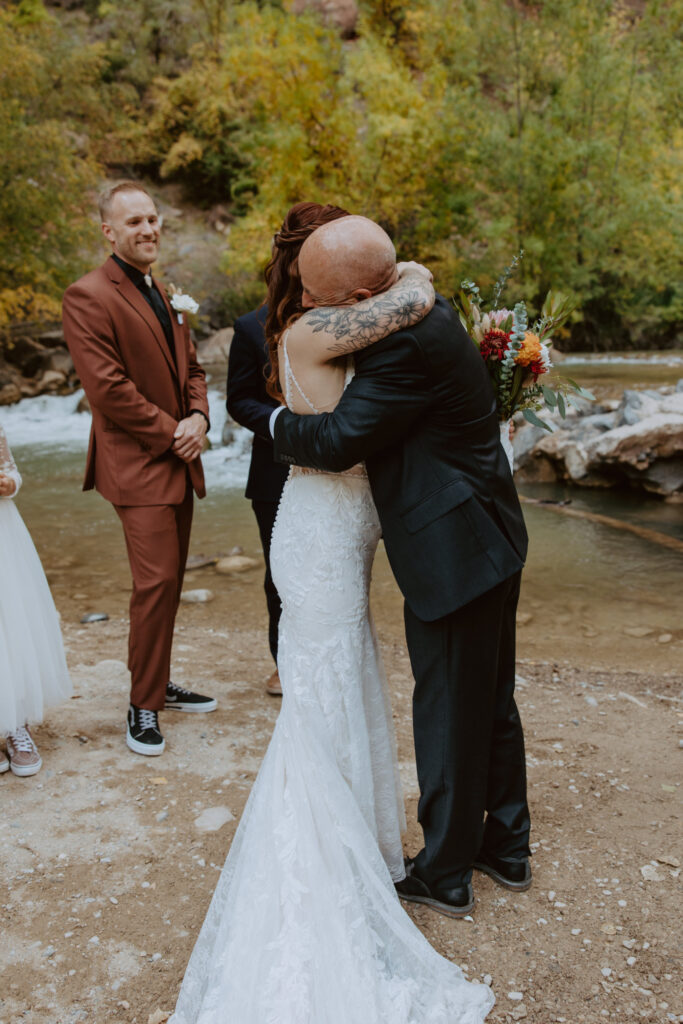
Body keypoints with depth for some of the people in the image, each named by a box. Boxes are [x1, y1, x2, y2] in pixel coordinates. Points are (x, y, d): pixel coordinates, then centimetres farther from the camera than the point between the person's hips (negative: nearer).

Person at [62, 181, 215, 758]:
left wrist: (198, 417, -2)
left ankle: (159, 684, 28)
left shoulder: (164, 293, 16)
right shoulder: (88, 297, -10)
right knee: (156, 584, -7)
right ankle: (144, 705, 9)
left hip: (178, 462, 8)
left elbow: (190, 366, 18)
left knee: (170, 583, 13)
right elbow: (107, 388, -17)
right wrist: (172, 434, -12)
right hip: (138, 465, -8)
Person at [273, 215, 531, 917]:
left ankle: (445, 874, 26)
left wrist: (280, 423, -4)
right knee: (491, 702, 21)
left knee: (449, 714, 6)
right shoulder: (426, 311, 7)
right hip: (489, 542, 10)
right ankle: (507, 847, 39)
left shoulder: (409, 345, -25)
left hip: (455, 555, -10)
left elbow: (340, 440, -23)